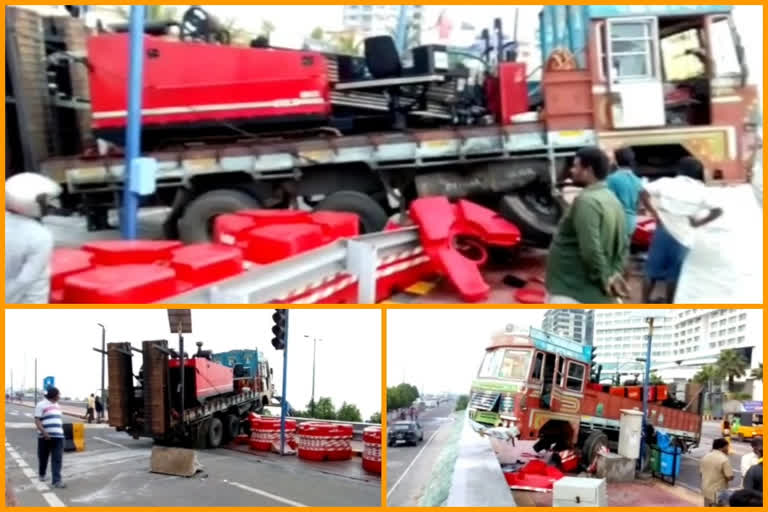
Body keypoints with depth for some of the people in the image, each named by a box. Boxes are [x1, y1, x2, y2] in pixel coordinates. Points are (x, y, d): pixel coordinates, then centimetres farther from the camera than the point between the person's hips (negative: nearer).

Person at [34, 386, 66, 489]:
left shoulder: (56, 405, 17)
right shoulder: (41, 405, -6)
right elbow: (37, 421, -13)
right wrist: (44, 432, -24)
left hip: (58, 436, 5)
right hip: (45, 437, -5)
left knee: (57, 459, -7)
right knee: (43, 457, 11)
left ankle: (56, 480, -13)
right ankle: (42, 474, 37)